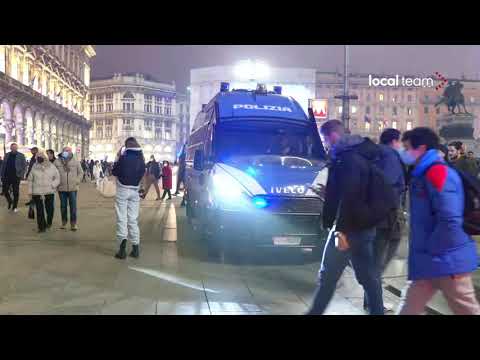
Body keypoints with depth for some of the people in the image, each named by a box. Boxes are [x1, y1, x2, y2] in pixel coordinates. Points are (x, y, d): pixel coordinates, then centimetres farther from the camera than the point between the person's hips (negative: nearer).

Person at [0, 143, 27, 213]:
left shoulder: (21, 156, -1)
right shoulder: (7, 155, 8)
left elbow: (24, 165, -3)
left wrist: (21, 175, -12)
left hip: (16, 177, -3)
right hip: (6, 176, 3)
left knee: (16, 192, 4)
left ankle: (14, 207, 15)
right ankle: (10, 201, 31)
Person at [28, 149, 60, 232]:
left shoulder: (52, 167, 1)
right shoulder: (34, 167, 5)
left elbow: (57, 178, 5)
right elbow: (30, 180, 11)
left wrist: (52, 185, -11)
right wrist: (30, 191, 7)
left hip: (49, 192, 0)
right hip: (37, 192, 1)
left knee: (50, 208, 5)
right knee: (39, 210, -2)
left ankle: (49, 222, 32)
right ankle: (41, 227, 5)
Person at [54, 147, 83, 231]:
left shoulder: (75, 162, 2)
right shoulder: (57, 162, 2)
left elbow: (80, 173, 10)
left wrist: (77, 181, 0)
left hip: (73, 188, -1)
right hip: (61, 188, 1)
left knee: (73, 206, -1)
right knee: (63, 206, 10)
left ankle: (73, 223, 6)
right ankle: (64, 222, 23)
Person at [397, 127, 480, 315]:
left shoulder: (437, 173, -17)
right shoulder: (424, 174, 14)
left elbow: (450, 221, -25)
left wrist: (431, 251, -15)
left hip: (447, 259, -10)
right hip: (431, 260, 10)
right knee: (411, 305, 15)